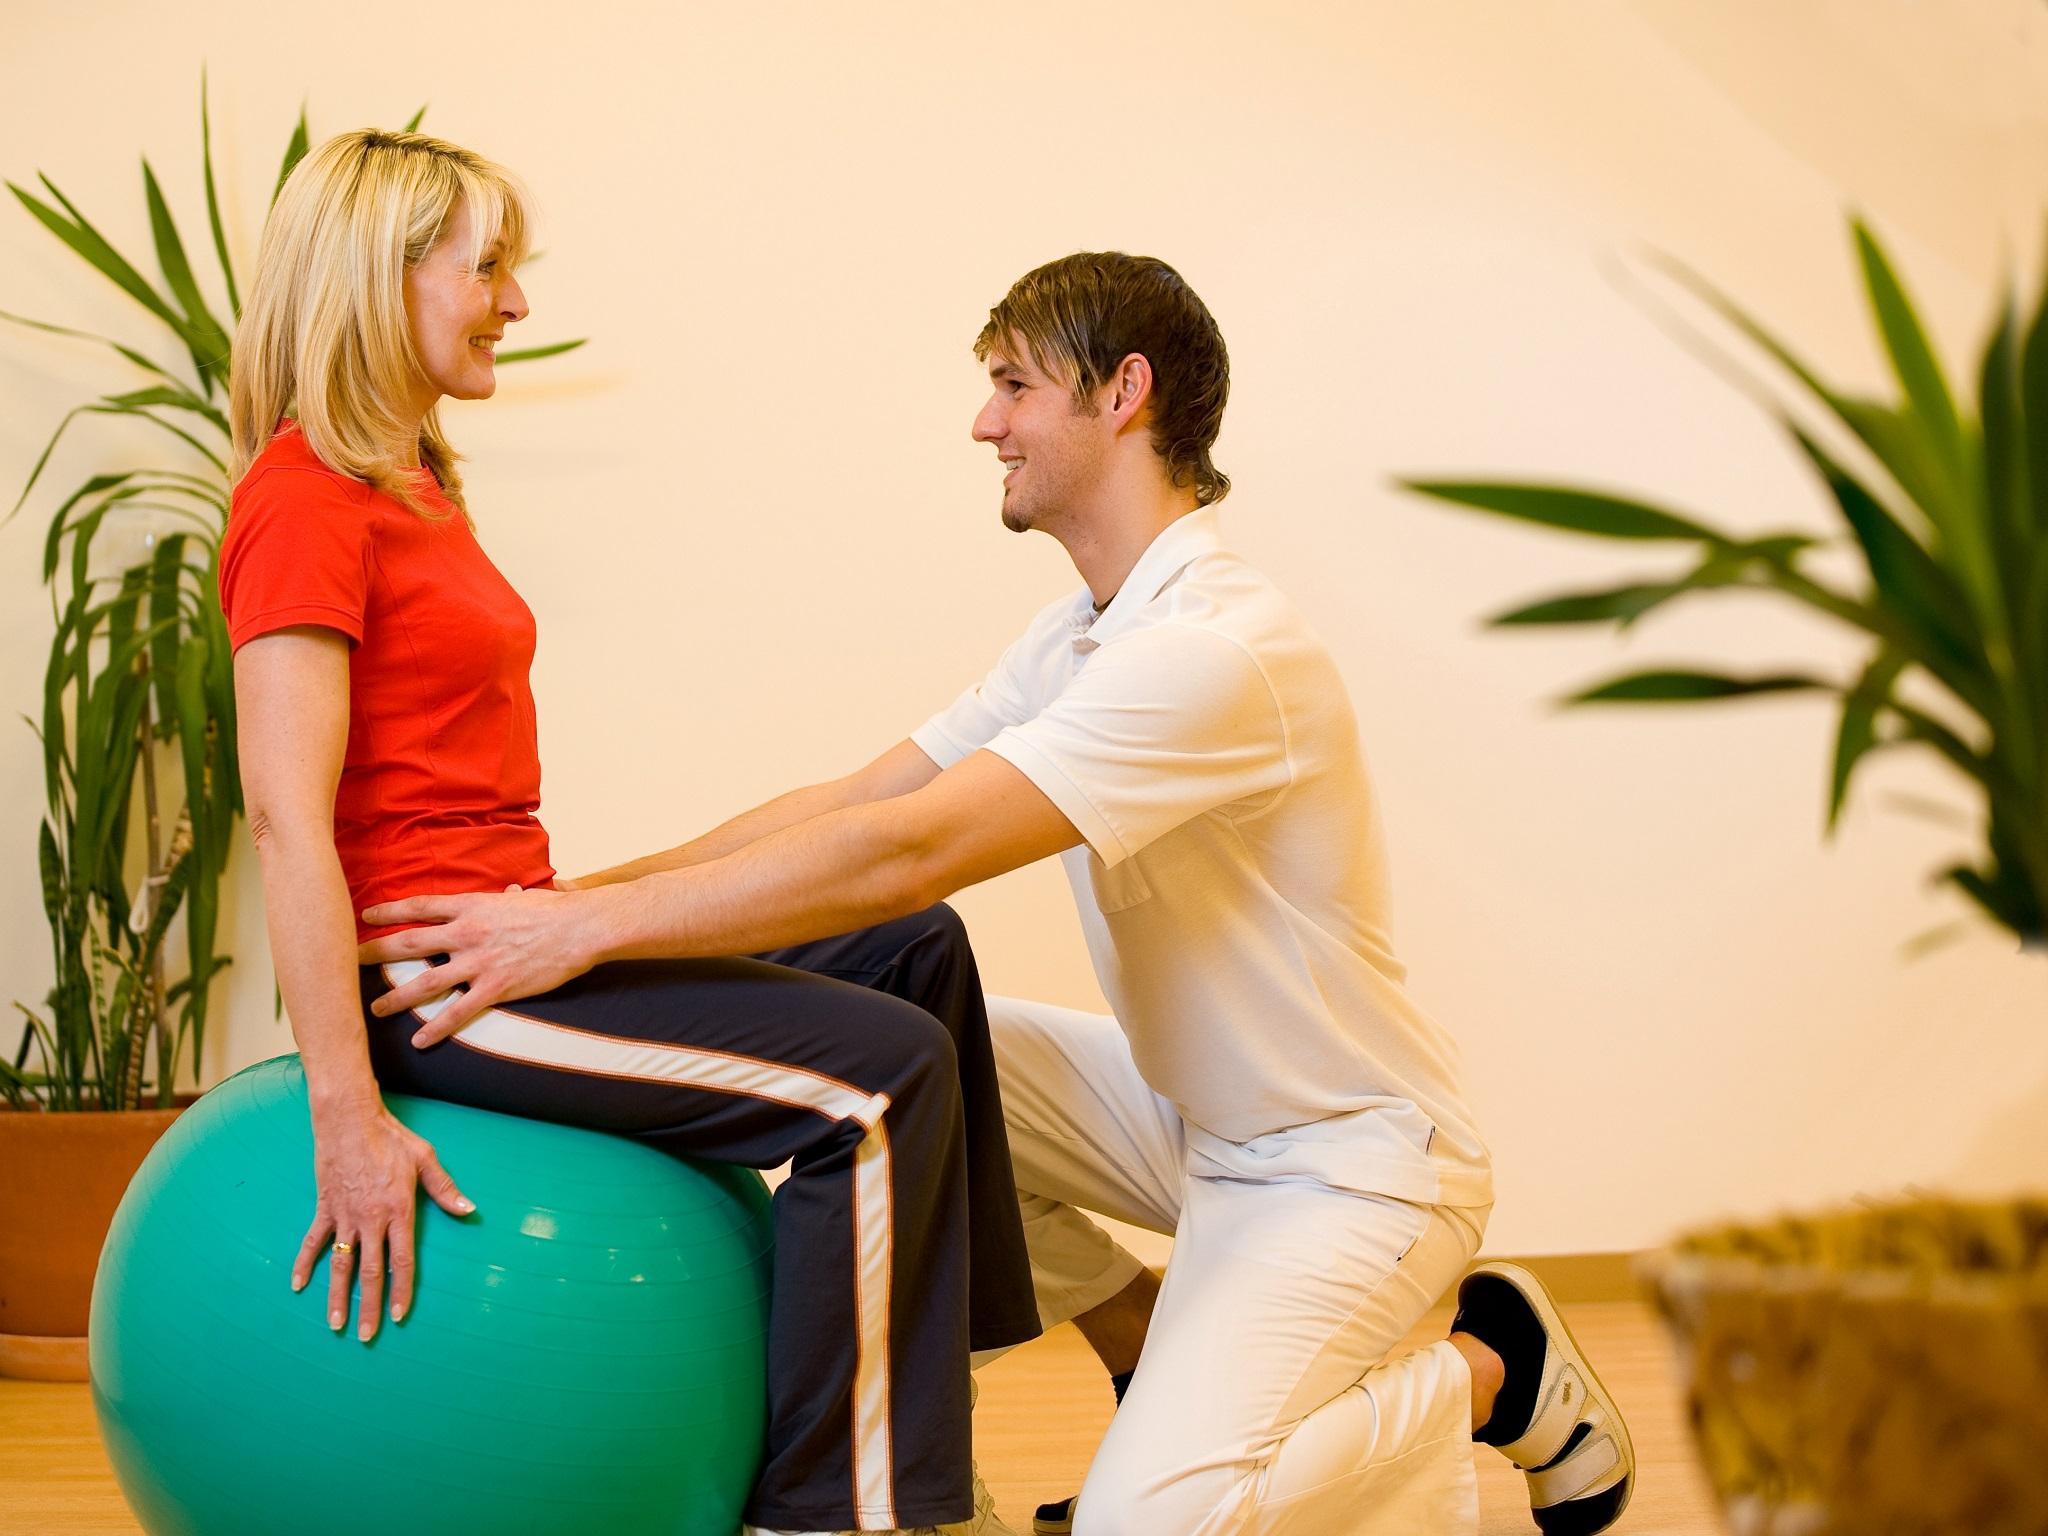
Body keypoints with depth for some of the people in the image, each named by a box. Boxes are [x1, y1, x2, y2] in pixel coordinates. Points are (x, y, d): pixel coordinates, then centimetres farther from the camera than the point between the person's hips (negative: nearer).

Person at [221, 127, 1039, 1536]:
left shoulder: (411, 485, 16)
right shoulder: (304, 498, -13)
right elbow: (287, 814, -20)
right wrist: (350, 1117, -24)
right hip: (423, 968, -10)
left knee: (914, 949, 13)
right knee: (881, 1074, -17)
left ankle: (948, 1337, 16)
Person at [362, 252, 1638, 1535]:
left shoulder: (1213, 648, -26)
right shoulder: (1081, 638, 7)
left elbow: (907, 854, -33)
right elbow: (860, 799, 3)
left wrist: (590, 928, -32)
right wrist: (583, 892, -7)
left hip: (1350, 1152, -9)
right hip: (1198, 1115, 9)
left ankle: (1499, 1375, 3)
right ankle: (1164, 1378, 10)